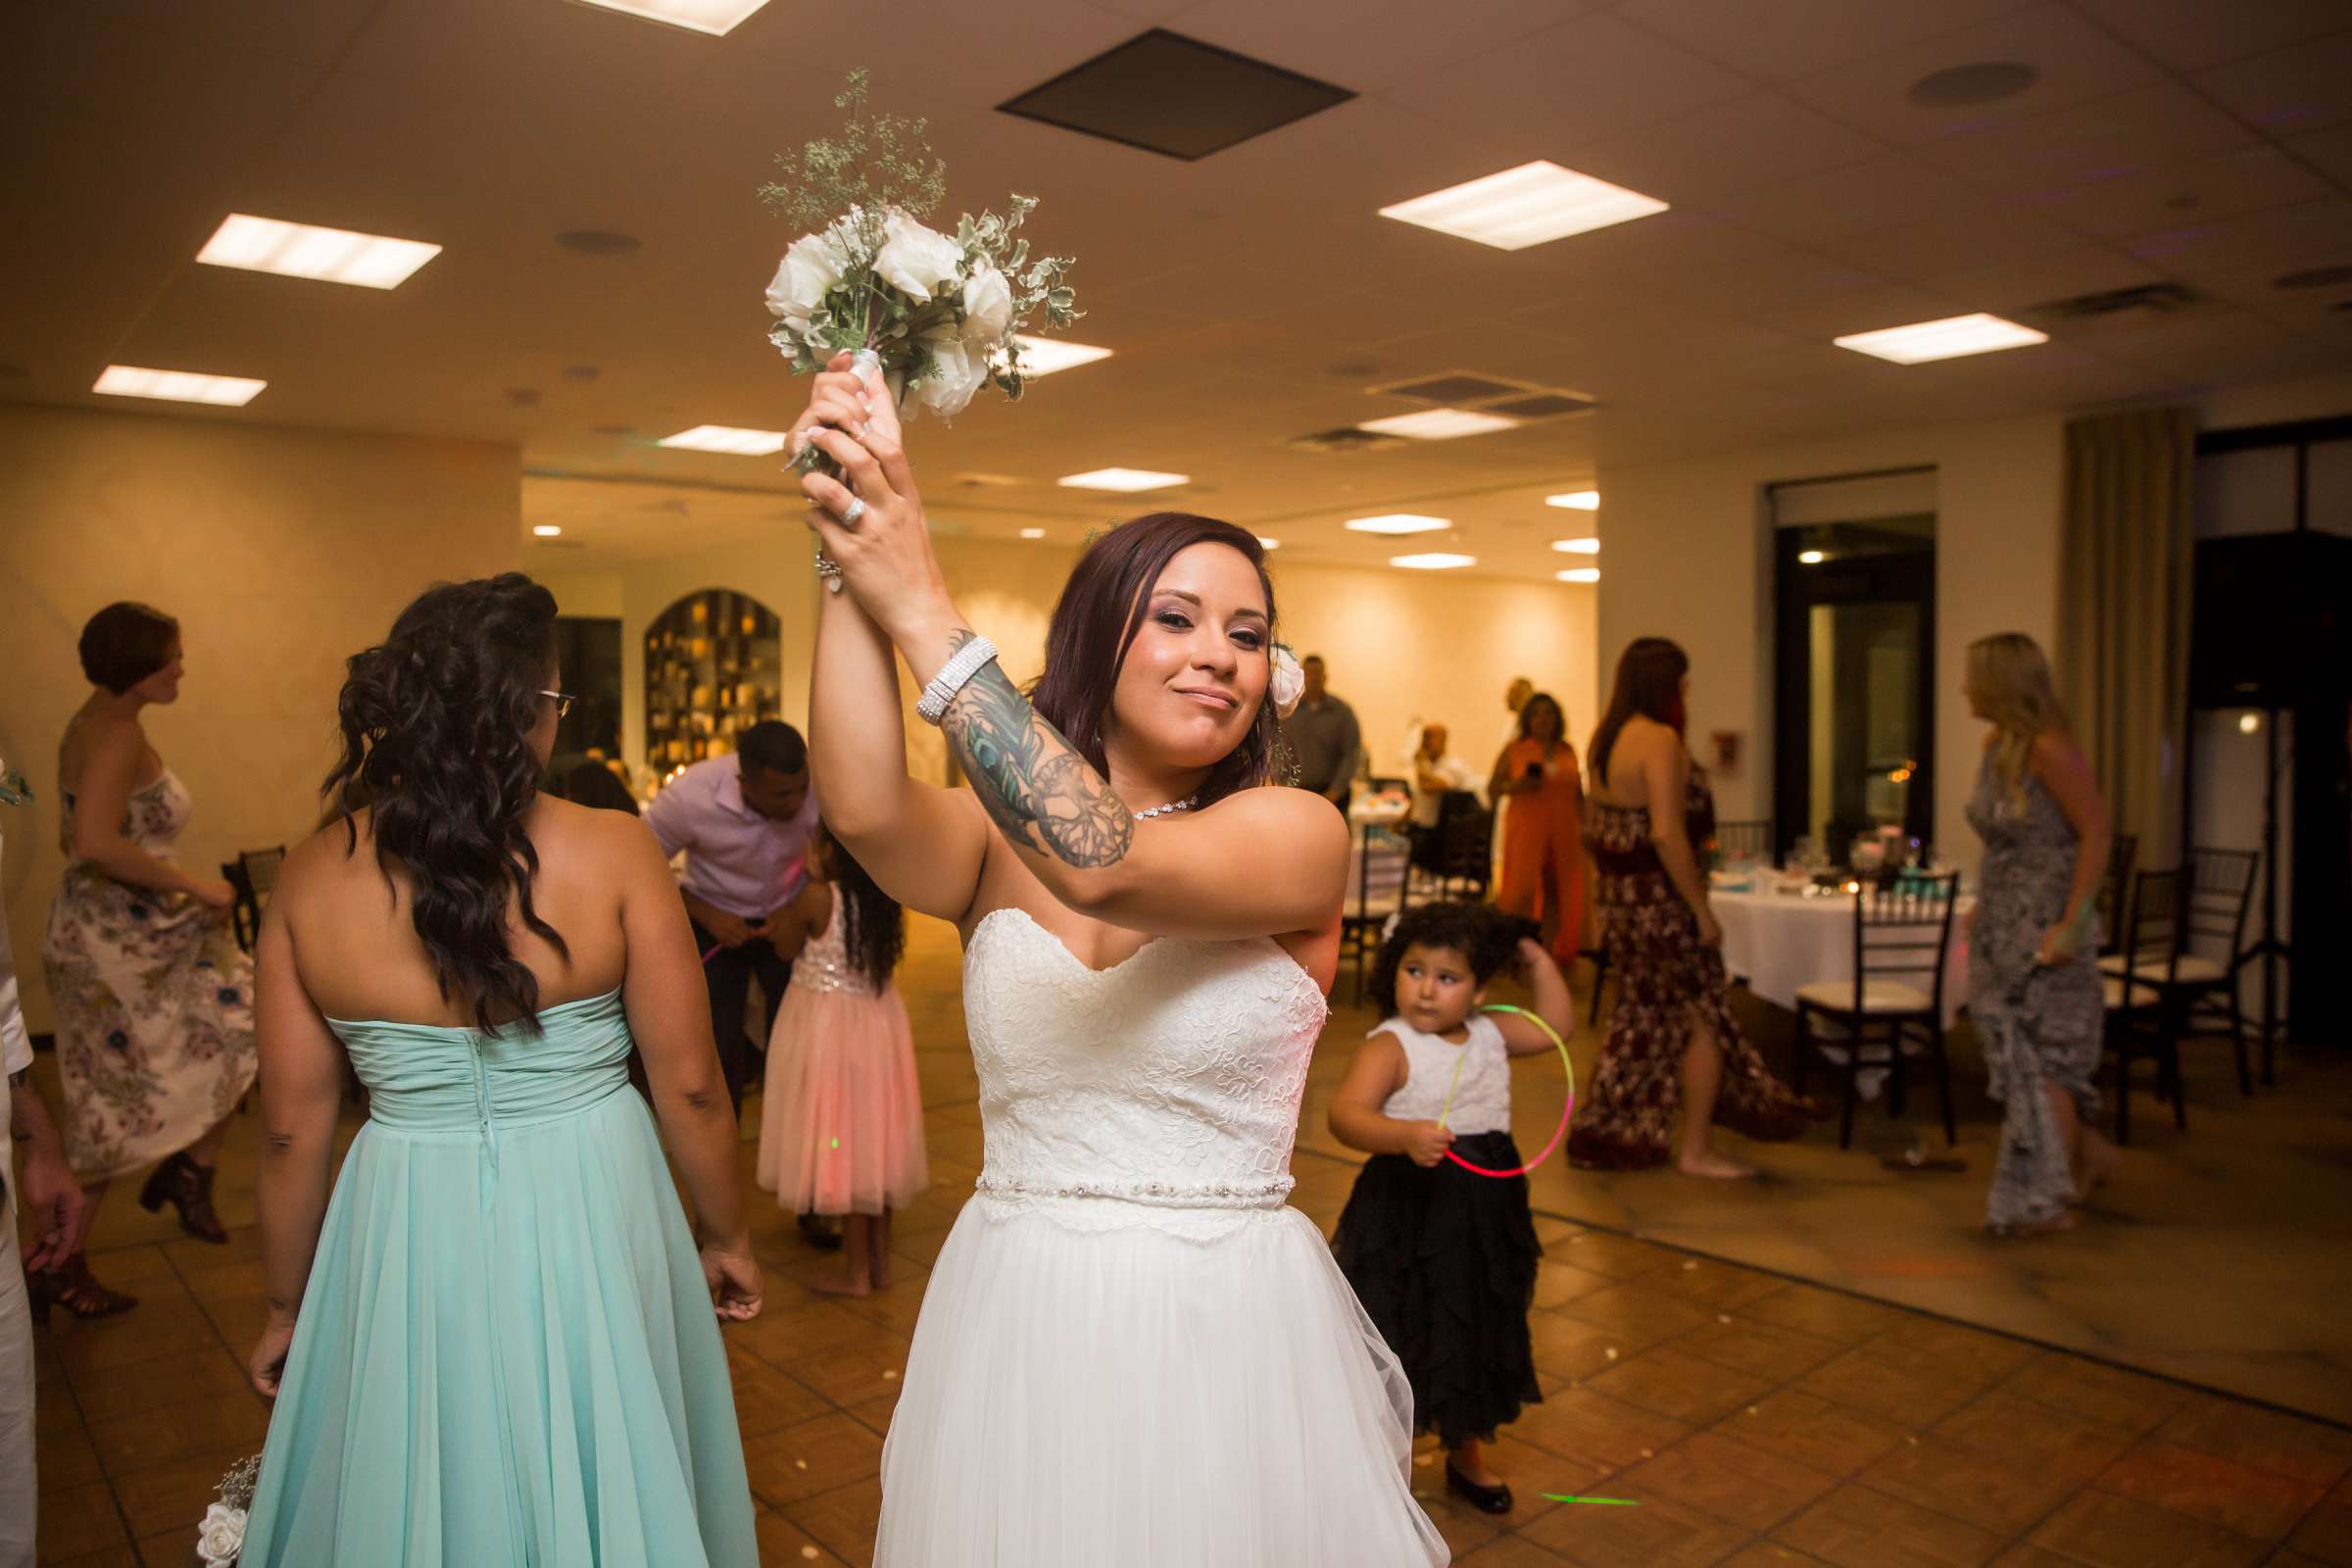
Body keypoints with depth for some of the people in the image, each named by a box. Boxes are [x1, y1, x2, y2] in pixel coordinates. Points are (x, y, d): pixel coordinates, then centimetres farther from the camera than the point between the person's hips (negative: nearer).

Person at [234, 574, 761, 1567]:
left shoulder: (310, 878, -7)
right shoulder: (614, 853, -15)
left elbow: (292, 1131, -1)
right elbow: (690, 1086, -10)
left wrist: (288, 1307, 14)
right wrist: (726, 1238, 6)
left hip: (406, 1239, 2)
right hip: (590, 1220, -2)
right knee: (601, 1488, 21)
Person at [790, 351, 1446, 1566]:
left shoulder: (1297, 833, -10)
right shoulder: (995, 841, 0)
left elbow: (1103, 864, -27)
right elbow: (863, 807, -21)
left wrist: (923, 608, -26)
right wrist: (850, 560, -24)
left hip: (1225, 1324, -2)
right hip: (1010, 1323, 3)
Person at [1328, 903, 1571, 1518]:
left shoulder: (1490, 1034, 3)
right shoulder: (1390, 1046, -19)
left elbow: (1557, 1027, 16)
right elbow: (1345, 1113, -33)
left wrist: (1537, 960, 6)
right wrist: (1406, 1136, -50)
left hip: (1486, 1214, 6)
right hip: (1406, 1217, -6)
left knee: (1477, 1339, 21)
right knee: (1399, 1341, 4)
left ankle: (1467, 1454, 44)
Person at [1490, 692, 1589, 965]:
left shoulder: (1567, 751, 11)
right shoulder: (1514, 750, 1)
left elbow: (1579, 794, 17)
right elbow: (1492, 788, 2)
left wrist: (1585, 826, 10)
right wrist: (1513, 787, -17)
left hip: (1564, 832, 3)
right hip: (1526, 828, -3)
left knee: (1558, 891, 4)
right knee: (1521, 890, -9)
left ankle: (1558, 950, 14)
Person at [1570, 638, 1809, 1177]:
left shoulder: (1607, 737, 10)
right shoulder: (1660, 739, -18)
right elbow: (1667, 834, -24)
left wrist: (1614, 888, 18)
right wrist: (1702, 910, -19)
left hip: (1618, 893, 9)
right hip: (1661, 895, -9)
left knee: (1643, 1017, 18)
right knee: (1705, 1019, 4)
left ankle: (1606, 1133, 23)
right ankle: (1695, 1151, 10)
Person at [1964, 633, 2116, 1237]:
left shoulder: (2048, 750, -18)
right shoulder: (1995, 745, 7)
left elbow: (2095, 835, -19)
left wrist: (2071, 926, -21)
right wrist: (1982, 905, 13)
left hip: (2044, 931, -8)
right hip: (2001, 927, 8)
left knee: (2042, 1058, -1)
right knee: (2017, 1049, 15)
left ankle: (2047, 1200, 10)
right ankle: (2089, 1153, 35)